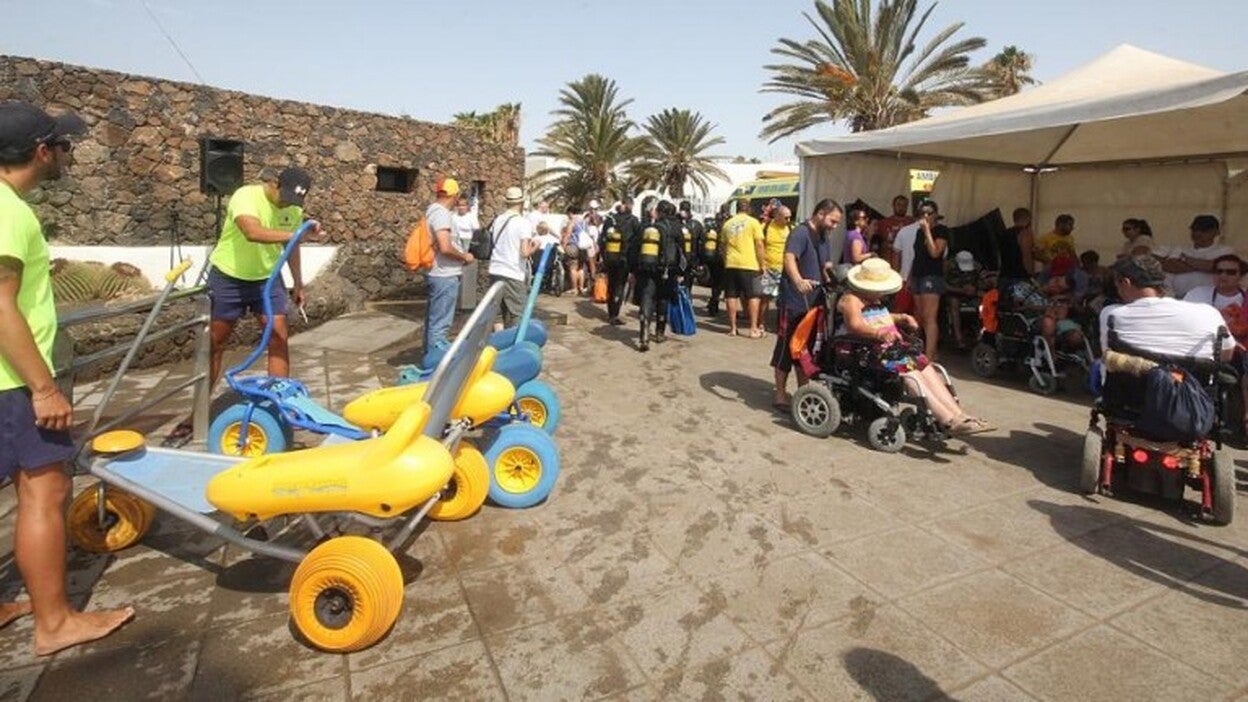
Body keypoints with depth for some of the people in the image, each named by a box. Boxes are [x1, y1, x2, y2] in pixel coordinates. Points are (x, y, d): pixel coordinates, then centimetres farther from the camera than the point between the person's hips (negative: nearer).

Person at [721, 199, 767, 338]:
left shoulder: (728, 224, 10)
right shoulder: (753, 222, -2)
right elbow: (759, 245, -5)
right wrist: (762, 264, 2)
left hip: (731, 264, 4)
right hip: (749, 264, -4)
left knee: (732, 296, 9)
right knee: (753, 296, 4)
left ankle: (732, 328, 13)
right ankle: (754, 329, 2)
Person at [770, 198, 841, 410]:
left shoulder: (823, 237, 16)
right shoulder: (800, 233, -13)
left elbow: (827, 267, 24)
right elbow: (789, 259, -32)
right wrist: (799, 281, -50)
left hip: (813, 303, 9)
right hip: (793, 303, -9)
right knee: (786, 348, -1)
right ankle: (780, 393, 9)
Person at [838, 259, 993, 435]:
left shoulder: (875, 299, 24)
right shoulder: (851, 299, -8)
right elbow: (855, 325, -24)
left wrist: (902, 318, 21)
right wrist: (879, 333, -41)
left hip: (889, 347, 10)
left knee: (924, 366, -10)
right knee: (907, 369, -27)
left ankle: (959, 415, -17)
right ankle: (949, 420, -32)